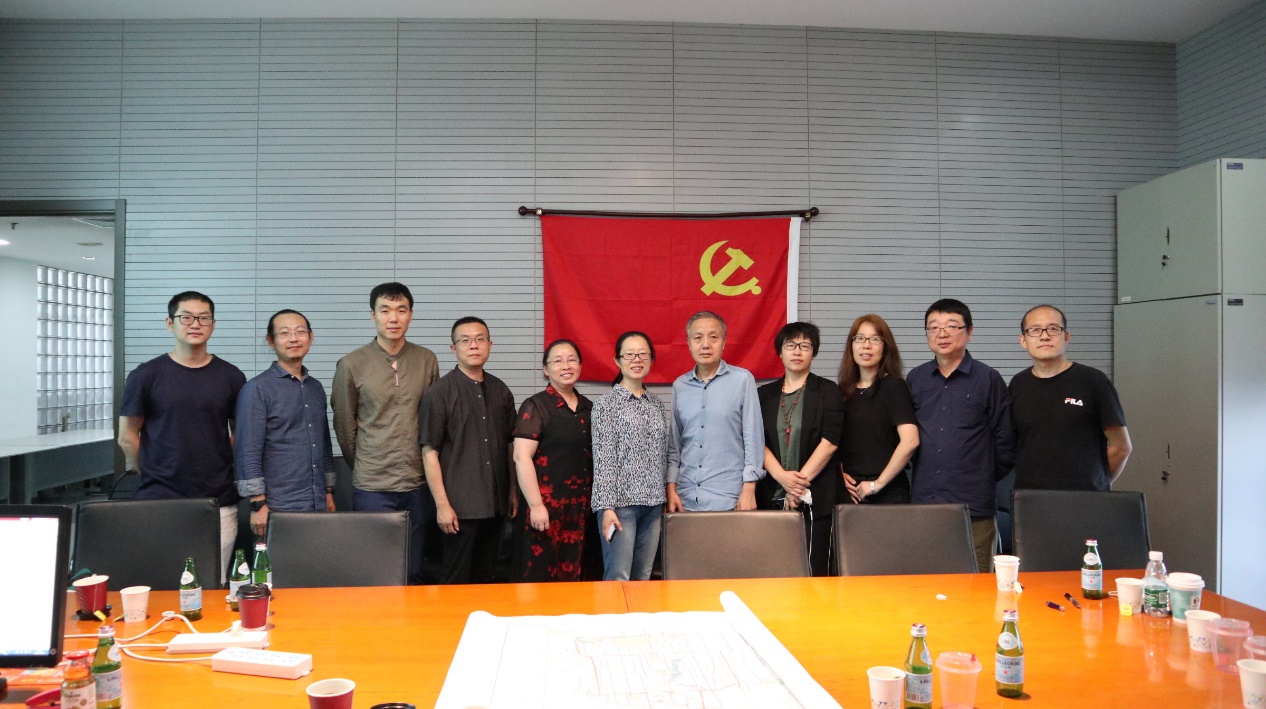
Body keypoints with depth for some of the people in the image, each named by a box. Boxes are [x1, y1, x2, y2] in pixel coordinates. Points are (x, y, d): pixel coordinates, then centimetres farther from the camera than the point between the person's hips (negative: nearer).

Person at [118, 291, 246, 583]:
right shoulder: (147, 375, 0)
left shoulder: (231, 377, 5)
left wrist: (222, 471, 6)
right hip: (160, 501, -1)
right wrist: (155, 475, 7)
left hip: (218, 502, 2)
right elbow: (127, 437, 6)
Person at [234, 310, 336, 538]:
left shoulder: (316, 388, 12)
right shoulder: (257, 389, -6)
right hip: (279, 508, -5)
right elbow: (248, 451, -11)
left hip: (318, 504, 5)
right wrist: (258, 504, -15)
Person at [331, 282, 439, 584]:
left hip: (419, 483, 2)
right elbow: (344, 426, 4)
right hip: (372, 488, -2)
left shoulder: (427, 361, 4)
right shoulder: (351, 364, -3)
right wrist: (364, 467, 10)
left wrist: (425, 467, 10)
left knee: (415, 571, 10)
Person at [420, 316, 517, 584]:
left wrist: (513, 491, 12)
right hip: (460, 505, -4)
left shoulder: (500, 391, 8)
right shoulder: (440, 392, -6)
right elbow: (429, 452, -7)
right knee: (457, 580, 4)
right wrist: (442, 504, -11)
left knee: (485, 577, 13)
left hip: (495, 503, 4)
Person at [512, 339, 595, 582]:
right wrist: (536, 505, -17)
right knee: (542, 574, -1)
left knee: (574, 575, 10)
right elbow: (522, 457, -12)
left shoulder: (588, 408, 12)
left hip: (581, 507, 6)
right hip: (547, 506, -5)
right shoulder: (536, 406, -5)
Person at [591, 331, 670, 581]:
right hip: (621, 502, -5)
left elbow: (664, 454, 15)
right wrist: (607, 506, -15)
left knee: (643, 578, 9)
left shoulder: (657, 403, 12)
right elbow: (603, 458, -9)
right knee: (617, 579, -7)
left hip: (653, 503, 5)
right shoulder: (607, 403, -4)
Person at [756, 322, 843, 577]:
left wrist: (800, 481, -10)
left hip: (814, 498, -2)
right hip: (771, 497, 2)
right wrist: (782, 476, -13)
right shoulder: (764, 394, 13)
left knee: (811, 569, -3)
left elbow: (829, 442, -6)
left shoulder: (828, 392, 5)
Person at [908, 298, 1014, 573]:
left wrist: (986, 479, 8)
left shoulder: (989, 380, 1)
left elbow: (1005, 442, 4)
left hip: (974, 510, -3)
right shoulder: (916, 379, 10)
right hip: (922, 503, 3)